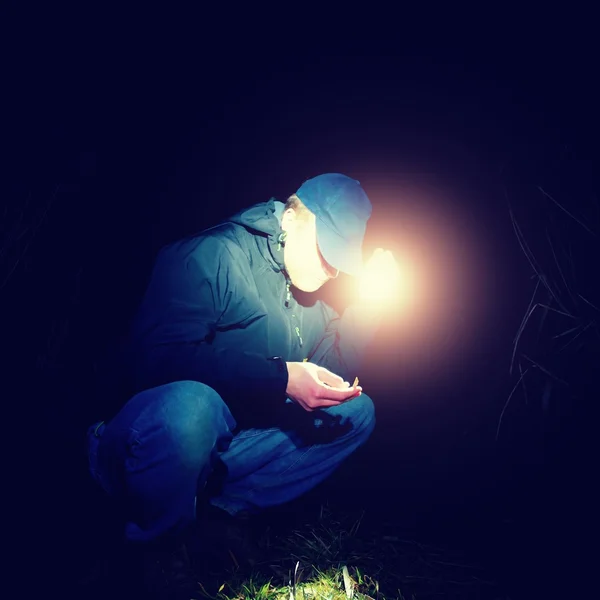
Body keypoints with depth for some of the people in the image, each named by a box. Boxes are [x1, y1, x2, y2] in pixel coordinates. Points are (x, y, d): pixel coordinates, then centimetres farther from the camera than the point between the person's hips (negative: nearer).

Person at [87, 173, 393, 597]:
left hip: (231, 440, 8)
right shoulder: (213, 255, -15)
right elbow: (158, 357, -28)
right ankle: (146, 554, -11)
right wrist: (281, 378, -31)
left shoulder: (309, 291, 8)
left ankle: (212, 506, -12)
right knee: (190, 403, -41)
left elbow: (335, 376, 5)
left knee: (357, 411, -2)